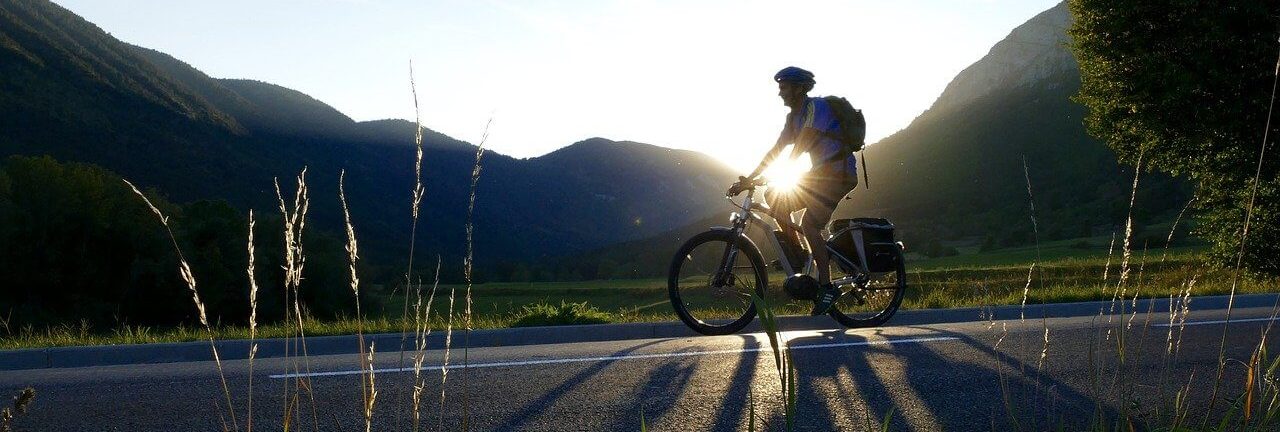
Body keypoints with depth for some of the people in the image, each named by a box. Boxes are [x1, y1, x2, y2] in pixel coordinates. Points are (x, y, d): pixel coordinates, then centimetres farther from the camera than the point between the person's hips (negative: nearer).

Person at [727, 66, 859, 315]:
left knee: (809, 224, -20)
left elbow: (801, 145, -25)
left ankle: (827, 287, -14)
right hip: (821, 173, 9)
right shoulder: (794, 116, 12)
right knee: (775, 199, -3)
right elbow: (776, 151, 11)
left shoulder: (816, 107, -15)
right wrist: (747, 180, 5)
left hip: (839, 174, -9)